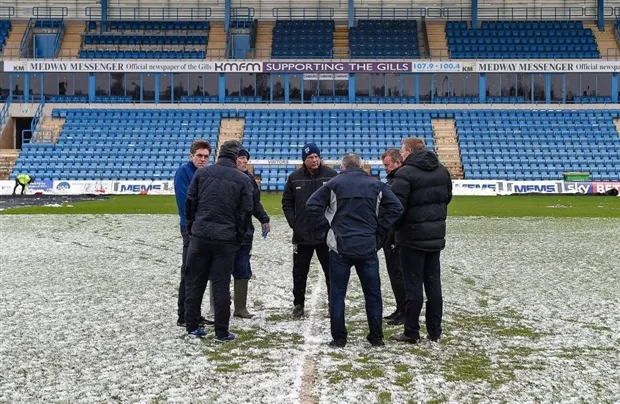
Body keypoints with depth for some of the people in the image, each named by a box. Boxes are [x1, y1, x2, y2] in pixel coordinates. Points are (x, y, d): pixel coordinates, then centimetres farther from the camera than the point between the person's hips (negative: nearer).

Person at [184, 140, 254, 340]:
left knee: (195, 282, 12)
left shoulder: (202, 173, 3)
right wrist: (238, 238, 10)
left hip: (199, 236, 1)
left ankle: (192, 325, 17)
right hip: (226, 239, -1)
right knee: (221, 285, 4)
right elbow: (246, 212, 0)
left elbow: (190, 203, 5)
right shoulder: (243, 180, -1)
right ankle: (221, 331, 7)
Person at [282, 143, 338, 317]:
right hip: (302, 235, 1)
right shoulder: (295, 178, 1)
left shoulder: (331, 175, -4)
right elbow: (287, 202, 9)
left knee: (331, 270, 7)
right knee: (300, 272, 11)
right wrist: (293, 222, -2)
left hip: (326, 233, -1)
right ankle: (298, 304, 23)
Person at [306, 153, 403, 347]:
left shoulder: (335, 184, 0)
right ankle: (376, 337, 16)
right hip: (368, 248, 2)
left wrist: (329, 225, 9)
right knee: (373, 293, 12)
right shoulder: (376, 185, 5)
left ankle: (339, 338, 8)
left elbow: (312, 205, -3)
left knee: (337, 293, 8)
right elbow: (396, 208, -1)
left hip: (341, 247, -1)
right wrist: (379, 232, 5)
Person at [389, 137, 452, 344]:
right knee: (433, 282, 12)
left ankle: (411, 332, 6)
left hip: (412, 236, -7)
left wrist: (396, 227, -2)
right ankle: (435, 331, 18)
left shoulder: (405, 173, -15)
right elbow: (447, 197, 18)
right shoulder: (441, 170, 9)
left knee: (413, 285, 0)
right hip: (436, 235, 7)